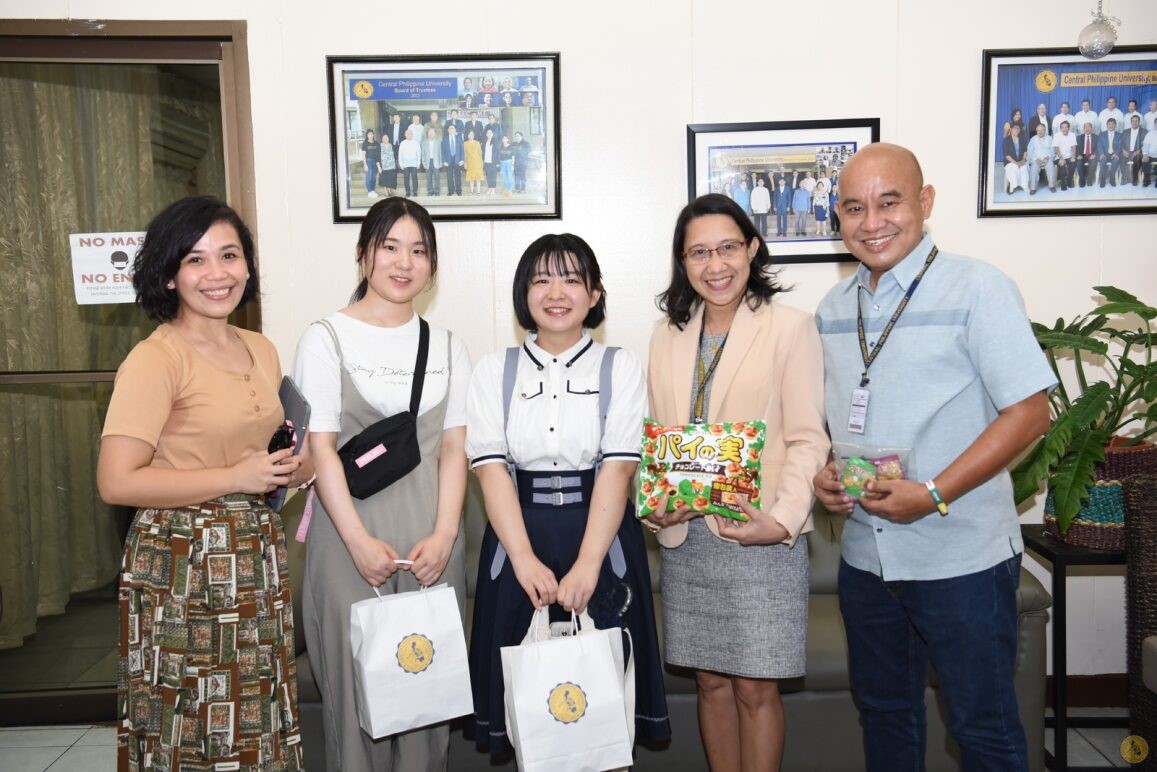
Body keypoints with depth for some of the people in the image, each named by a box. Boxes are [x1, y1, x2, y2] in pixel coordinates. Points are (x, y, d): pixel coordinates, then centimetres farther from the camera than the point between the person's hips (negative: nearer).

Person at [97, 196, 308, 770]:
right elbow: (116, 482, -19)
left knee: (256, 724, 15)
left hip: (257, 557, 7)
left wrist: (293, 468, 2)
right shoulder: (156, 359, -13)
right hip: (182, 566, -7)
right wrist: (237, 477, -17)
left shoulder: (261, 350, 9)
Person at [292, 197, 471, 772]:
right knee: (357, 680, 3)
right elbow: (319, 448, -6)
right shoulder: (326, 338, 0)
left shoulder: (447, 346, 11)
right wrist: (360, 541, -13)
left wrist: (443, 535, -7)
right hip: (351, 536, -3)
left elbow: (454, 449, 5)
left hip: (431, 537, 3)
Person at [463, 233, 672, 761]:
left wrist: (588, 563, -19)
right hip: (519, 536, 1)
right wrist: (524, 558, -17)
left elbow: (618, 467, -8)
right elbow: (491, 467, -5)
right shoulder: (494, 370, 5)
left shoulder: (620, 367, 1)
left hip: (601, 534, -1)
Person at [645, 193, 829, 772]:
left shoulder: (789, 327, -4)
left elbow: (807, 439, -8)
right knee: (710, 680, 14)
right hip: (685, 537, 4)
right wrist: (653, 504, -3)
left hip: (760, 536, -4)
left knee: (755, 687, 5)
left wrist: (783, 519, -20)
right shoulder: (667, 336, 11)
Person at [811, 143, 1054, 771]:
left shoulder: (977, 288, -10)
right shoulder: (833, 308, 7)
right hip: (864, 554, 5)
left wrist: (934, 494, -22)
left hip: (962, 558, -5)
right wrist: (822, 475, -4)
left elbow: (1029, 411, -14)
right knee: (882, 709, 21)